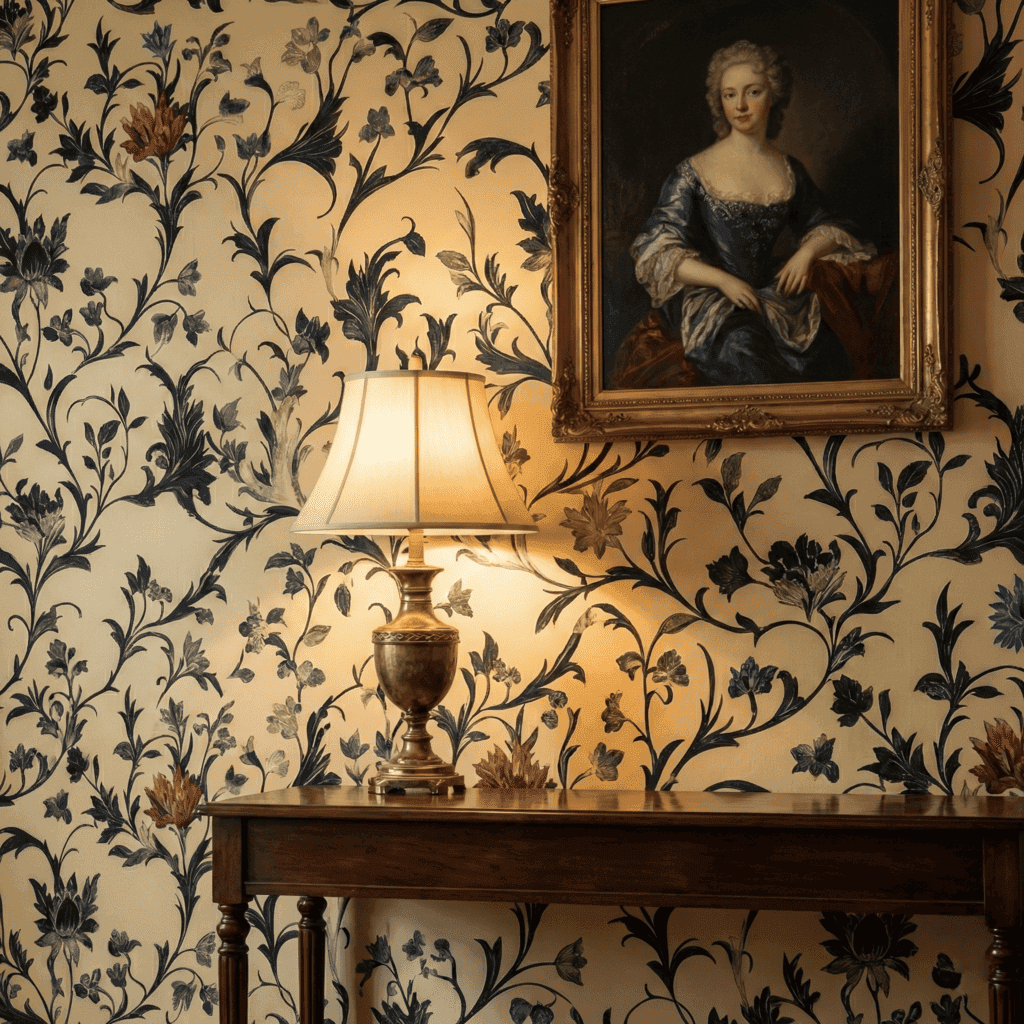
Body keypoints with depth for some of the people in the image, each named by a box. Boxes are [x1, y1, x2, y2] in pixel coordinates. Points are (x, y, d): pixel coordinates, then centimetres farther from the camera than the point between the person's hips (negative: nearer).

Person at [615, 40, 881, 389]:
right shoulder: (695, 173, -1)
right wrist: (723, 280, -16)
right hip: (706, 298, -4)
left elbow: (825, 228, 27)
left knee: (823, 346, -24)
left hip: (772, 293, 4)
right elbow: (657, 251, -5)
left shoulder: (789, 172, 12)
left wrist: (806, 252, 3)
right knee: (741, 347, -35)